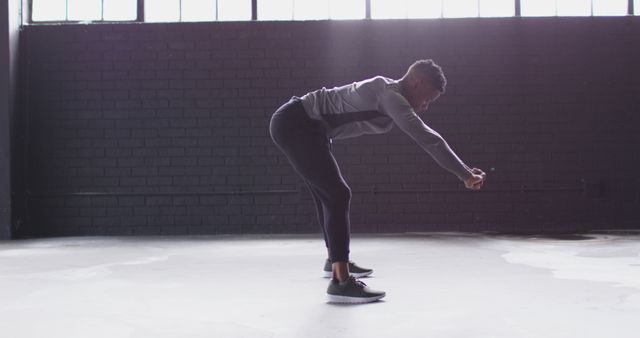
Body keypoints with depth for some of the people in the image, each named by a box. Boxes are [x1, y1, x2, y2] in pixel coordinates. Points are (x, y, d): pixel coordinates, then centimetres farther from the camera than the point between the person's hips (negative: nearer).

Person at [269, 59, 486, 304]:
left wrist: (464, 171, 18)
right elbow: (428, 139, -24)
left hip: (298, 125, 11)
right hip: (295, 124, -11)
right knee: (337, 195, -15)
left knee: (329, 195, 22)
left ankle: (335, 260, 40)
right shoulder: (390, 96, -19)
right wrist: (466, 175, -21)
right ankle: (341, 281, -18)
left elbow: (425, 137, 18)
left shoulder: (391, 96, 12)